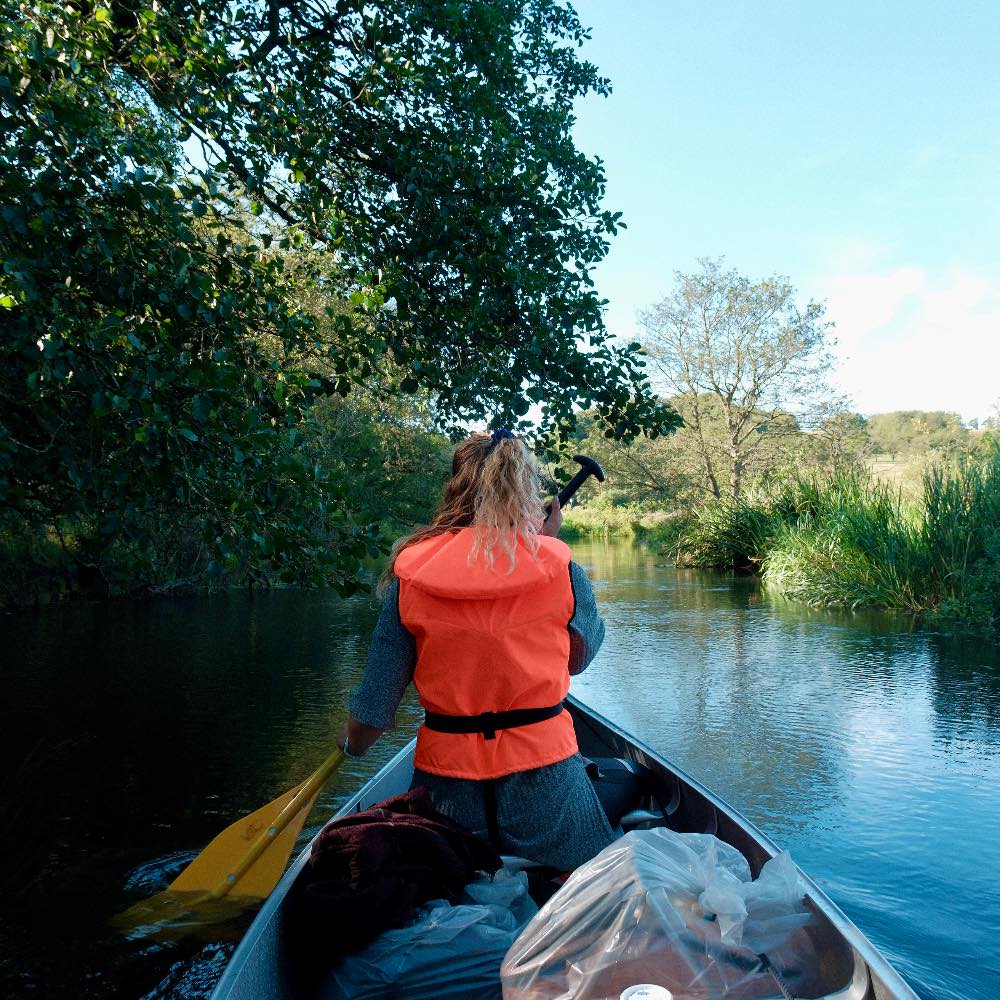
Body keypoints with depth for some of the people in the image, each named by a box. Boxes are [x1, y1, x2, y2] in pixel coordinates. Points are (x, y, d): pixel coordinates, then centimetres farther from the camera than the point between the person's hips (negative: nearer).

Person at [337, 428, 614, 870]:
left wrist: (351, 742, 22)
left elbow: (375, 707, -3)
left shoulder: (410, 574, -7)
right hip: (544, 775, -1)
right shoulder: (559, 567, -10)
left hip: (446, 778, 2)